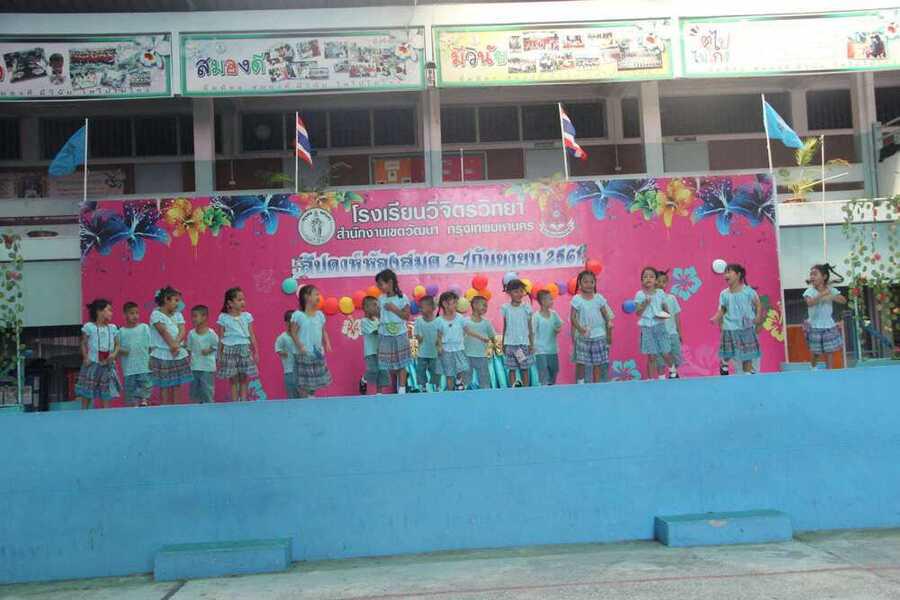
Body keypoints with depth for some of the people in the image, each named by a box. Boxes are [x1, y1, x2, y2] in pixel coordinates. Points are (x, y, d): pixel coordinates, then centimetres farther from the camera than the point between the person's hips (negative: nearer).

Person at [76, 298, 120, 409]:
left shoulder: (113, 328, 6)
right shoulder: (89, 327, -2)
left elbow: (117, 345, 9)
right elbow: (83, 344, 5)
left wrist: (114, 354, -10)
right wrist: (85, 357, -7)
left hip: (107, 364, 2)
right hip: (92, 364, -2)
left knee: (107, 394, 5)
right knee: (86, 393, 4)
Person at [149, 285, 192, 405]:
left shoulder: (178, 314, 10)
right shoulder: (156, 314, -5)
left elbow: (182, 331, -2)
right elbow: (163, 331, -15)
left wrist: (176, 344, -19)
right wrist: (172, 345, -23)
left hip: (179, 354, 6)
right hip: (162, 355, -5)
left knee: (177, 384, 9)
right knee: (164, 385, -1)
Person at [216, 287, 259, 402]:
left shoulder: (247, 316, 5)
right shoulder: (223, 317, -1)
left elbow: (251, 335, 8)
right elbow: (221, 338, 3)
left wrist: (256, 352, 5)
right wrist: (219, 356, 3)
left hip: (245, 350, 2)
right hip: (230, 350, -2)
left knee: (244, 379, 4)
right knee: (233, 380, 3)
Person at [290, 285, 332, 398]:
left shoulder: (320, 314, 7)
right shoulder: (298, 315, -10)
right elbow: (293, 333, -8)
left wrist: (327, 344, -2)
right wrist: (300, 347, -18)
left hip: (318, 354, 6)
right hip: (305, 355, -6)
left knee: (315, 381, 13)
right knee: (303, 384, -1)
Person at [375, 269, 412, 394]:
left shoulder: (402, 298, -8)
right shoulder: (381, 299, 4)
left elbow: (407, 316, -8)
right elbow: (379, 313, 8)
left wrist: (394, 309, -17)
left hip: (400, 335, -3)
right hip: (385, 336, 4)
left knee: (401, 364, 1)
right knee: (390, 365, 8)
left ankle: (402, 389, 3)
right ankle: (394, 389, 19)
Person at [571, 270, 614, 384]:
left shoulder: (599, 298, 2)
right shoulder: (577, 299, -4)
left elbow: (606, 315, 5)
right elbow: (573, 317, -6)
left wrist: (609, 334, 4)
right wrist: (580, 329, -21)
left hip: (599, 335, 2)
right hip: (583, 336, -2)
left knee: (598, 363, 6)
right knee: (581, 362, 0)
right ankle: (580, 382, 14)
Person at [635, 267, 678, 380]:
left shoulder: (660, 293, 4)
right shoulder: (640, 295, -3)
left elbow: (665, 309, 11)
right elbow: (638, 313, -6)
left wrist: (665, 315, -10)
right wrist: (645, 304, -21)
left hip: (660, 326, 2)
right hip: (647, 328, -2)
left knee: (666, 354, 3)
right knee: (652, 357, 0)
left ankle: (673, 370, 34)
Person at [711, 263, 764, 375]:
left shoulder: (748, 291, -2)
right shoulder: (724, 294, 5)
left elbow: (758, 305, 1)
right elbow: (721, 310, 7)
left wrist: (758, 317, -14)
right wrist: (715, 318, -11)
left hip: (746, 329, -1)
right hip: (729, 329, 2)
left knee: (747, 356, 5)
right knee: (725, 356, -4)